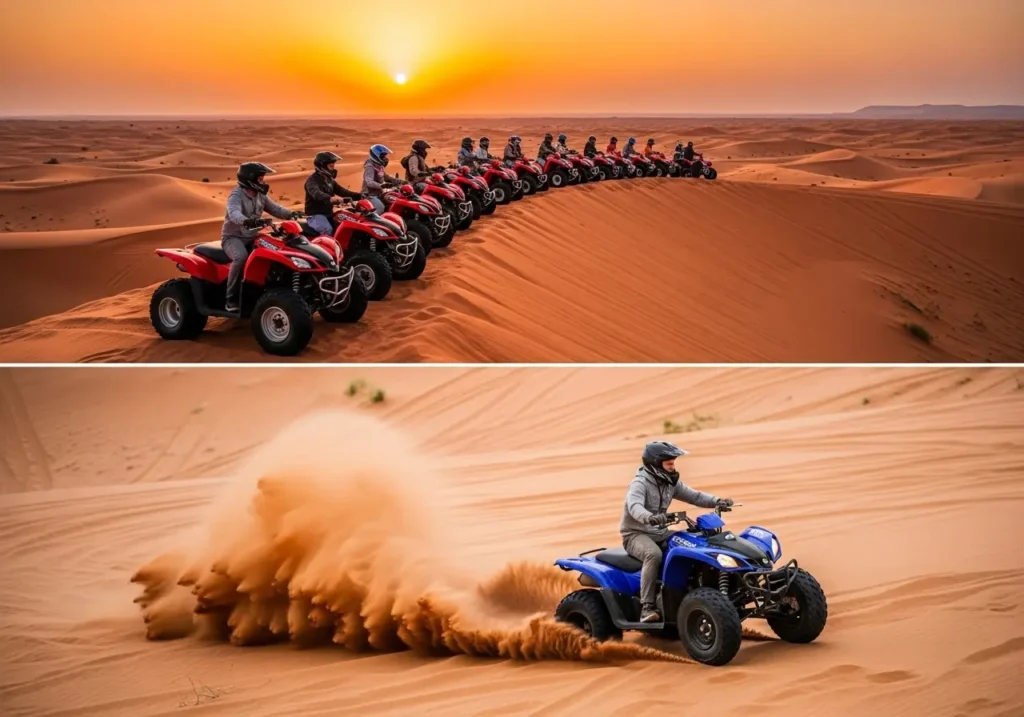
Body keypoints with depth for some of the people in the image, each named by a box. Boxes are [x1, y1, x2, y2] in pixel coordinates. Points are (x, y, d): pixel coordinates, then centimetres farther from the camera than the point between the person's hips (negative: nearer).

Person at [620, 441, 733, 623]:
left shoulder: (670, 483, 9)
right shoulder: (640, 483, -16)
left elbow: (693, 495, 7)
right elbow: (634, 506, -36)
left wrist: (716, 501, -11)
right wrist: (649, 517, -57)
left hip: (661, 533, 7)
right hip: (636, 534, -7)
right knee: (654, 554, -38)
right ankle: (647, 607, -36)